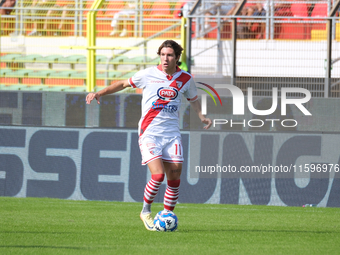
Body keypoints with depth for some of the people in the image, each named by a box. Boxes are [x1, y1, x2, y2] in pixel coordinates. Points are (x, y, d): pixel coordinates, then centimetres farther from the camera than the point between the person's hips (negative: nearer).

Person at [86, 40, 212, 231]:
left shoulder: (185, 79, 4)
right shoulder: (148, 75, -4)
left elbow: (193, 99, 23)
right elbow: (124, 84, 9)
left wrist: (202, 116, 8)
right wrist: (100, 93, 2)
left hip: (172, 134, 3)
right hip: (149, 133, -3)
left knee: (175, 178, -1)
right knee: (158, 175, -17)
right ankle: (146, 211, 6)